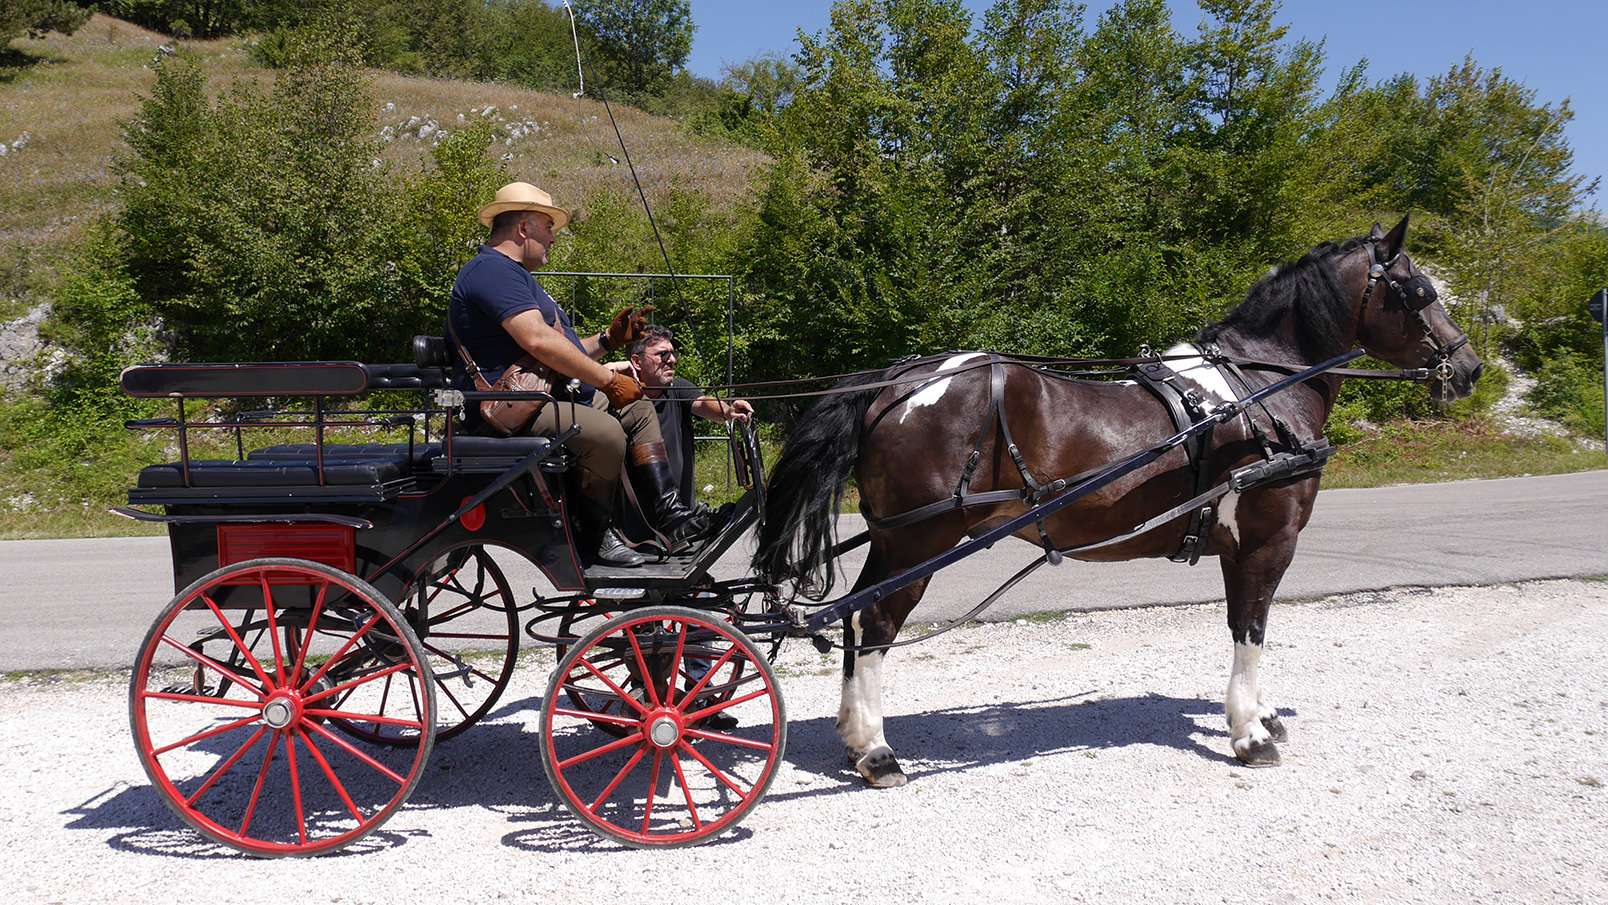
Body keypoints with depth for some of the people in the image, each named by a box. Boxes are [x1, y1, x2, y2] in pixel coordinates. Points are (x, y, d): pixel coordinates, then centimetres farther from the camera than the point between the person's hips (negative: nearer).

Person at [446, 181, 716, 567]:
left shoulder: (513, 274, 26)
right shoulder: (493, 270, -12)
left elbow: (560, 353, 24)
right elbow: (538, 342, -26)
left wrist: (608, 340, 11)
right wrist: (609, 381, -23)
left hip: (552, 399, 12)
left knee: (637, 410, 13)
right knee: (604, 431, -32)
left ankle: (670, 515, 0)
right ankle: (591, 542, -14)